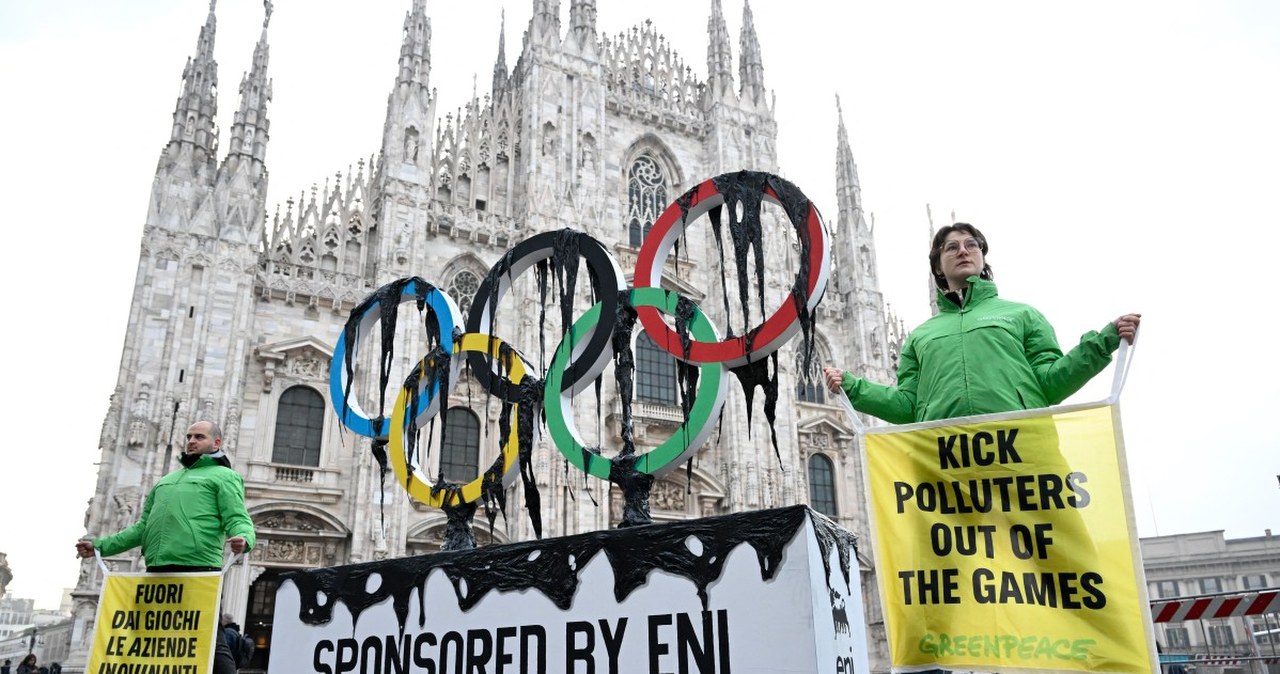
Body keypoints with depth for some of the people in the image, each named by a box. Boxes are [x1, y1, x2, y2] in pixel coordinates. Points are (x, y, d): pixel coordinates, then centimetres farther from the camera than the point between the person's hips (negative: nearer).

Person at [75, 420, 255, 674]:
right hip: (157, 571, 7)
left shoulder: (223, 476, 9)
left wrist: (243, 539, -27)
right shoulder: (166, 481, 30)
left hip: (199, 569, -7)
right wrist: (100, 545, 20)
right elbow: (142, 528, 30)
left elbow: (238, 520, -5)